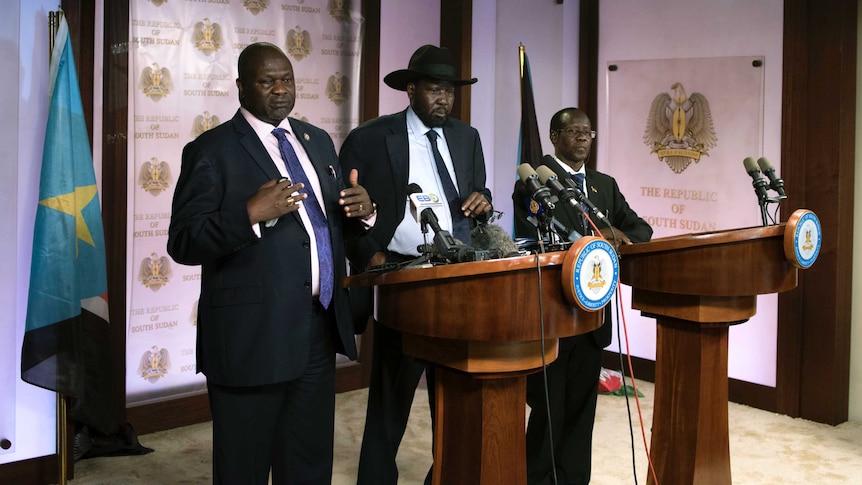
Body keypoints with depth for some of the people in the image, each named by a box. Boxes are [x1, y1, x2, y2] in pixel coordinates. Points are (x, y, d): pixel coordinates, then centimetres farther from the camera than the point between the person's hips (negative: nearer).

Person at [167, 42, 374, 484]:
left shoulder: (317, 141, 13)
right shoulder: (211, 150, -6)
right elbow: (182, 244, -13)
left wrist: (362, 211, -3)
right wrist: (251, 214, -27)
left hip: (320, 331, 6)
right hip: (252, 335, -6)